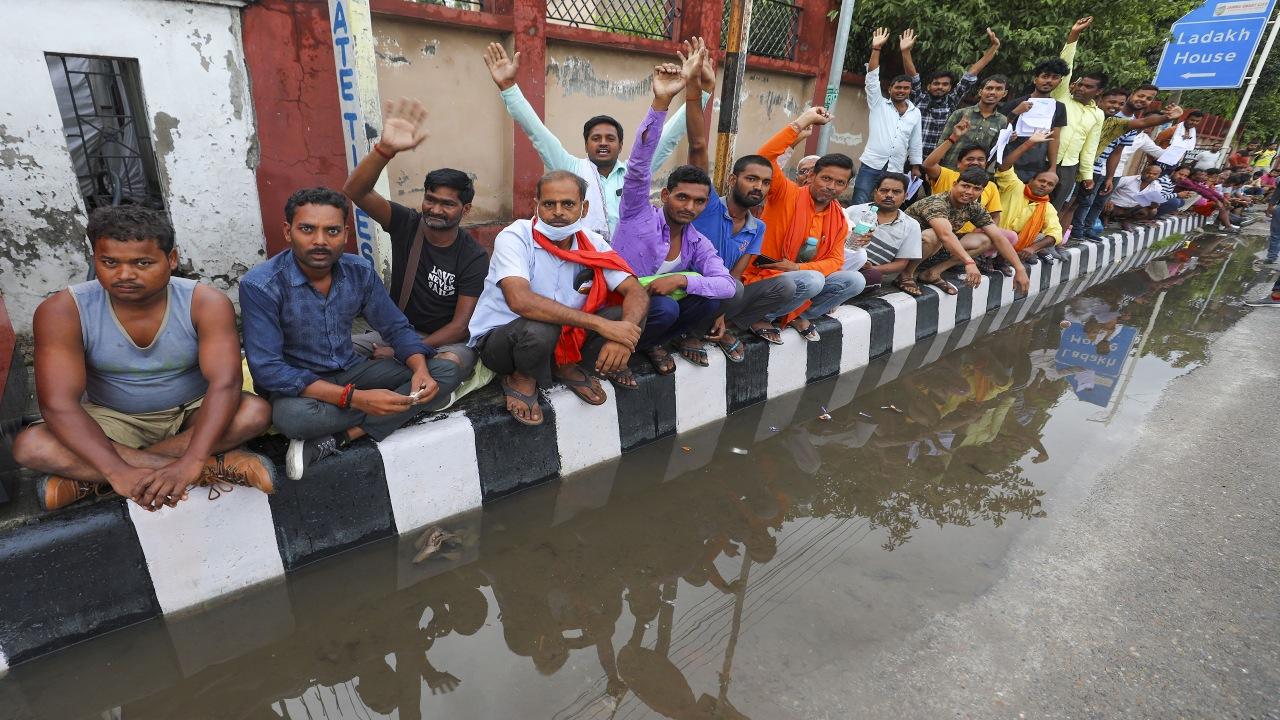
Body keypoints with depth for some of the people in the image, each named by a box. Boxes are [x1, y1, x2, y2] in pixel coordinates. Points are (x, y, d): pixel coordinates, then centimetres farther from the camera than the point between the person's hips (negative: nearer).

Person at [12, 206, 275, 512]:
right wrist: (118, 471, -40)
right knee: (30, 446, -26)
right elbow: (58, 404, -25)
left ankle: (90, 479, -21)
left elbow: (225, 384, -31)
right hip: (114, 419, 1)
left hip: (192, 414, -1)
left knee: (256, 412, -30)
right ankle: (215, 467, -30)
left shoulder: (205, 303, -21)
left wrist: (190, 462, -44)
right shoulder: (63, 311, -18)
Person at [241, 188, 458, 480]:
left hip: (351, 370, 5)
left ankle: (331, 441, -20)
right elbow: (267, 369, -24)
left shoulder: (360, 271, -7)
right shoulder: (260, 286, -19)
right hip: (297, 384, -5)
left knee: (447, 372, -13)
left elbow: (397, 328, 1)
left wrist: (421, 369, -22)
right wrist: (355, 398, -33)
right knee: (292, 416, -40)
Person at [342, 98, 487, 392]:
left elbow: (460, 325, -14)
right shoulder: (406, 223, -3)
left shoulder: (474, 257, -11)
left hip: (448, 340, -2)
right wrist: (386, 149, -39)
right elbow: (355, 191, -20)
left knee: (451, 363, -36)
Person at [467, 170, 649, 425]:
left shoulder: (593, 244, -6)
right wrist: (600, 324, -40)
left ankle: (567, 367, 6)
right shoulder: (514, 237, -21)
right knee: (540, 328, -39)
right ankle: (522, 379, -5)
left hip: (562, 337, 5)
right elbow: (520, 301, -38)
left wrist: (623, 335, -35)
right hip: (498, 340, -4)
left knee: (628, 314, -13)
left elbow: (637, 293, -12)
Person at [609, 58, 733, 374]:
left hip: (659, 301, 5)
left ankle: (682, 333, 10)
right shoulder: (639, 214, -13)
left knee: (710, 299, -20)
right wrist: (661, 102, -42)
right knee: (666, 308, -34)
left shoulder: (698, 243, -1)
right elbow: (639, 163, -30)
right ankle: (646, 345, -1)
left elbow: (728, 285, -14)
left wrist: (681, 280, -31)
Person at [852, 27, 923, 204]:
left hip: (895, 170, 3)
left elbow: (915, 143, 17)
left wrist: (916, 167, 14)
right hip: (871, 165, -3)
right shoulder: (878, 103, 6)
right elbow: (872, 77, -4)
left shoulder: (915, 113, 14)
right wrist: (876, 49, -13)